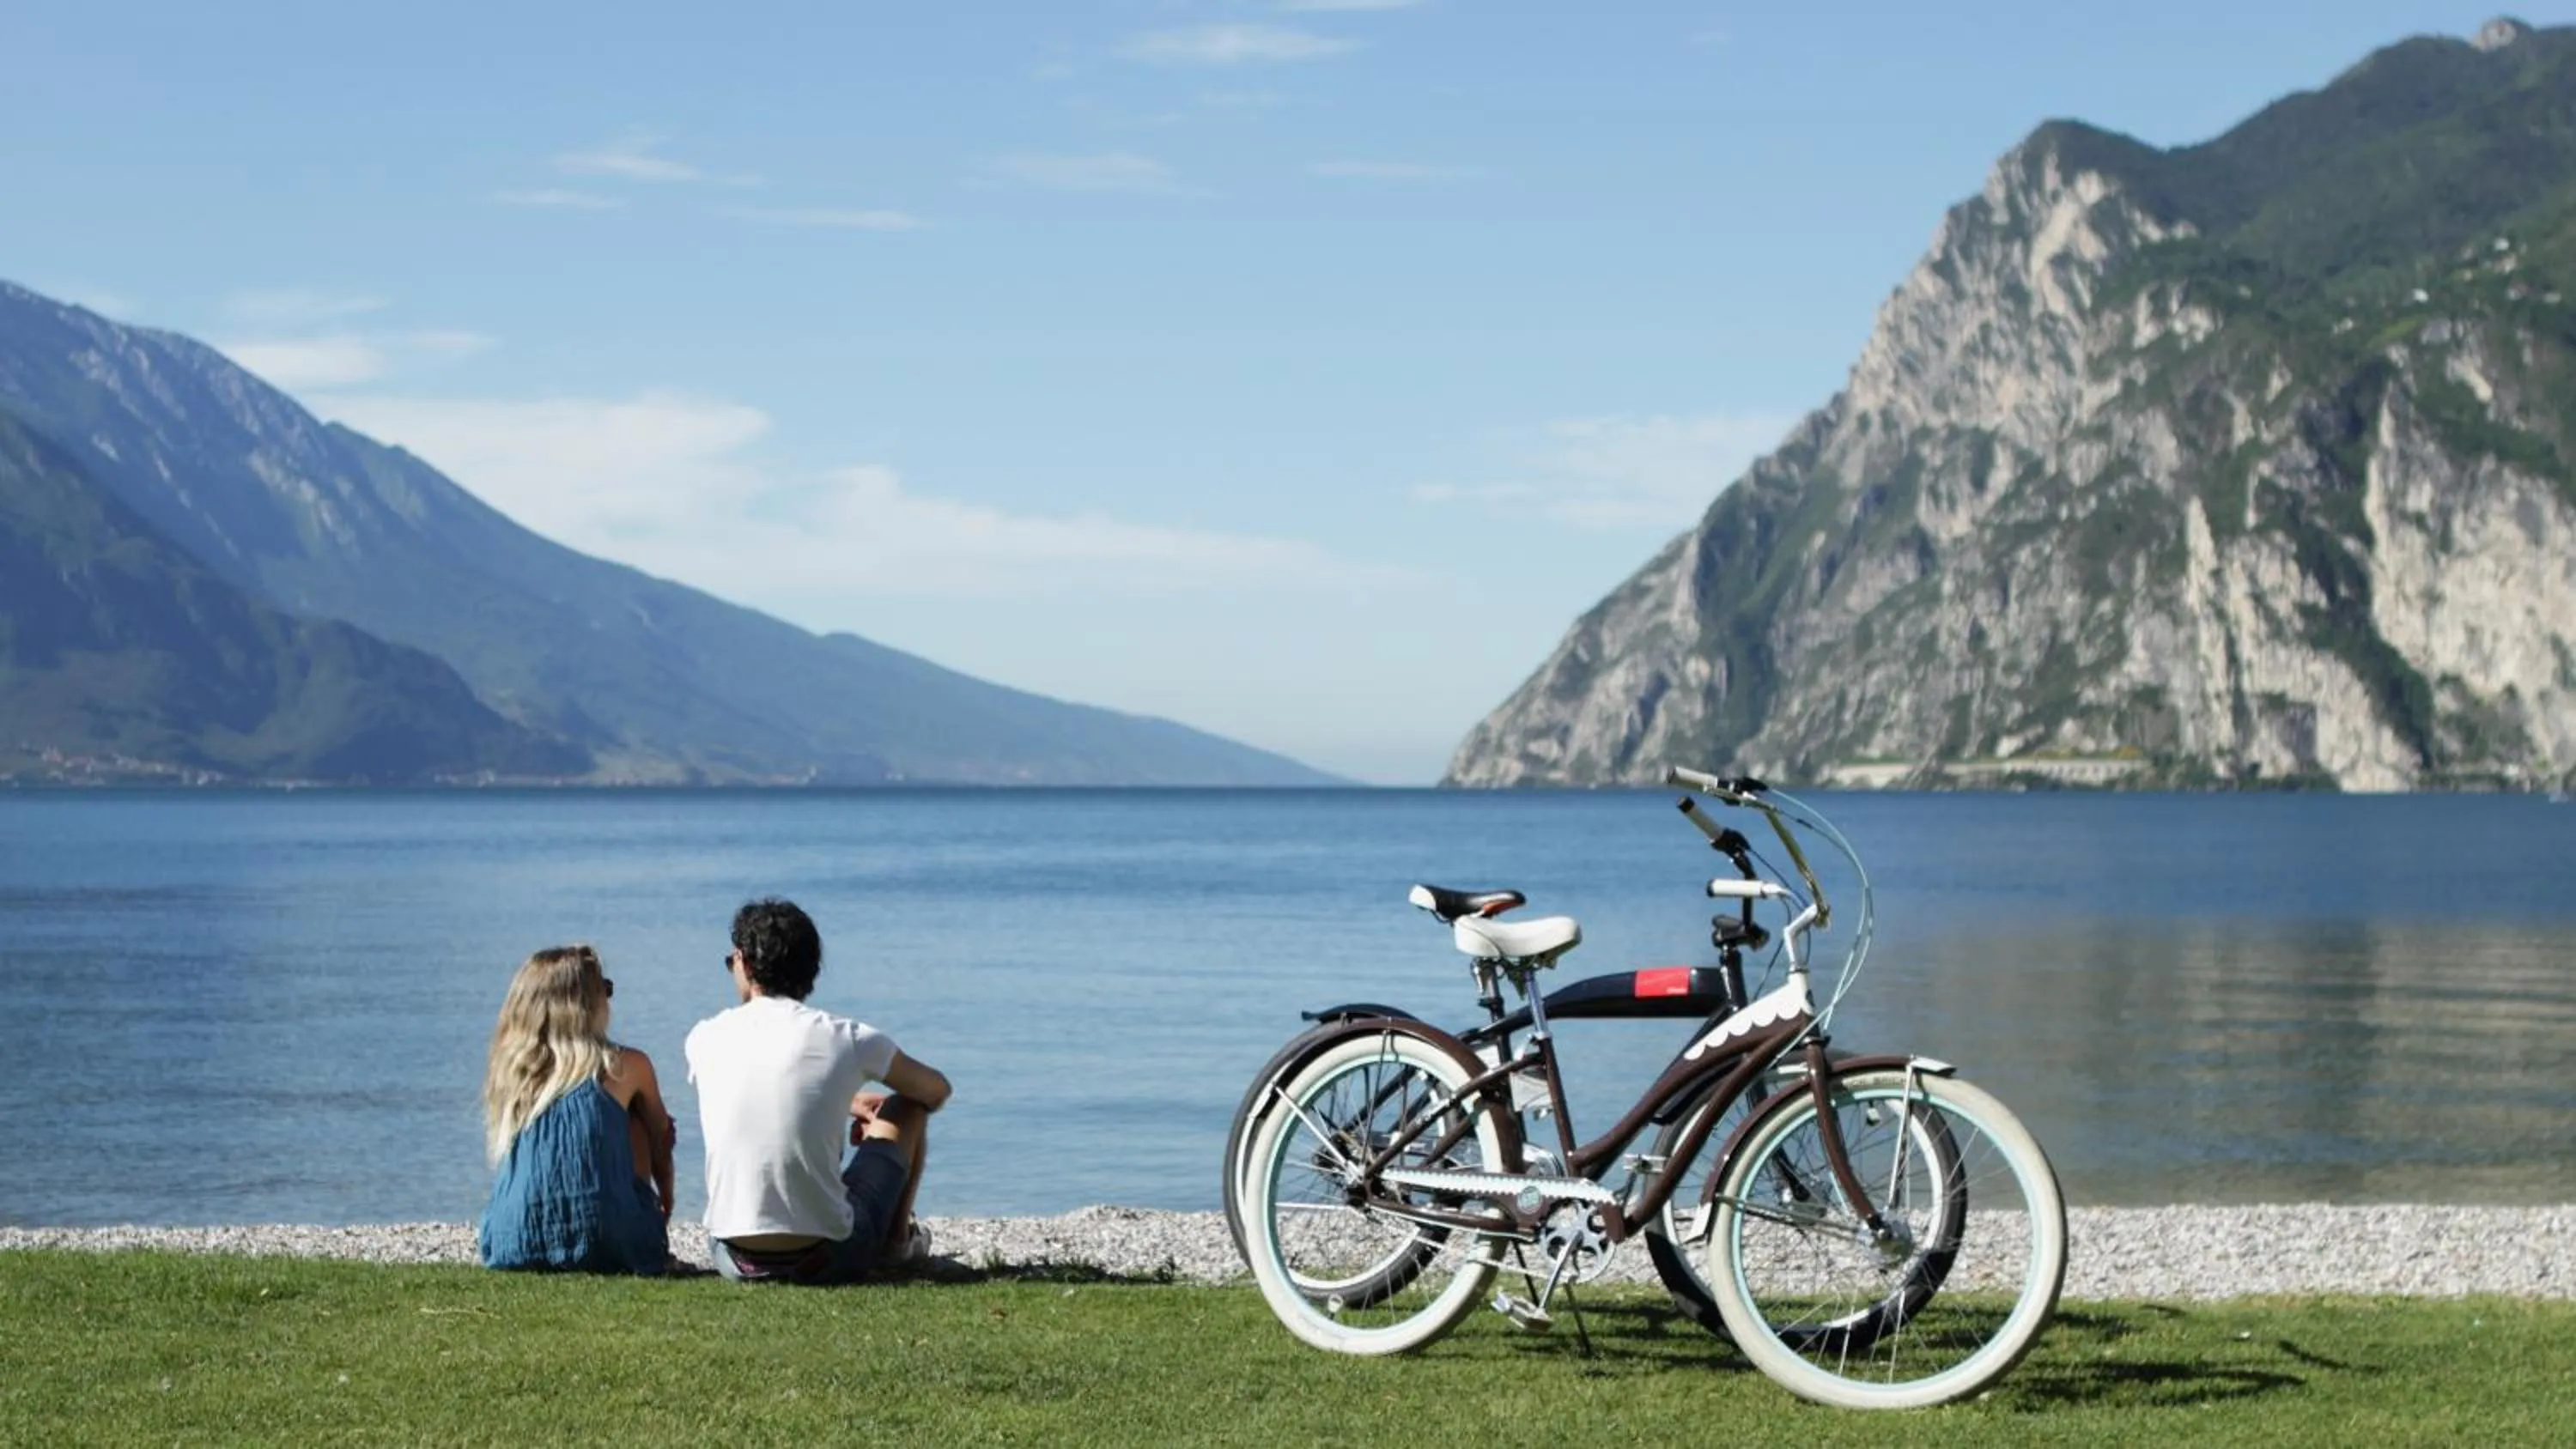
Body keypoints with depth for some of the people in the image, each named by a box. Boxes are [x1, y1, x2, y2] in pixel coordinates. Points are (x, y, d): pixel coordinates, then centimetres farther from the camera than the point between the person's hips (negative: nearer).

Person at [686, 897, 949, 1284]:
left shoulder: (704, 1039, 1)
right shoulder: (850, 1039, -6)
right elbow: (937, 1092, 14)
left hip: (735, 1262, 3)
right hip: (829, 1260, -3)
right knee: (908, 1108, 21)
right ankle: (897, 1241, 37)